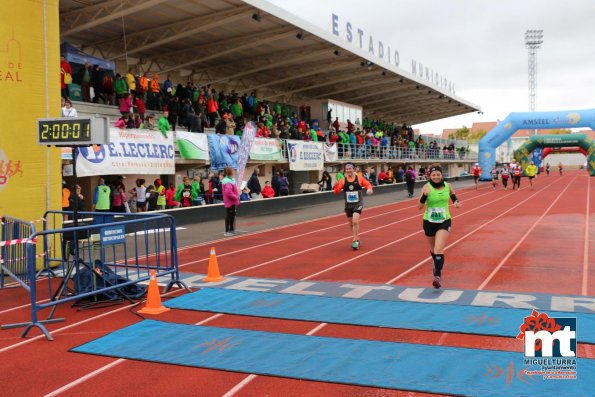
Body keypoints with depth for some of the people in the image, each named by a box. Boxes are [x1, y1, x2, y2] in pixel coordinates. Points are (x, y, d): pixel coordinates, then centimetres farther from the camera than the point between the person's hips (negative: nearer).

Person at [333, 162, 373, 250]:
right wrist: (336, 186, -29)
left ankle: (355, 241, -12)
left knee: (355, 221, -22)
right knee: (351, 223, 15)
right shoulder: (343, 181, -4)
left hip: (358, 203, -3)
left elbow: (368, 184, 6)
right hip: (348, 205, 3)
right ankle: (357, 239, 36)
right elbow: (336, 191, -9)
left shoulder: (359, 179, -6)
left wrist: (369, 189, -16)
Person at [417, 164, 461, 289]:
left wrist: (456, 201, -5)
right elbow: (420, 206, -15)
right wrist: (424, 196, -34)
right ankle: (437, 265, 51)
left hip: (444, 222, 0)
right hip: (429, 222, 1)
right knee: (433, 249, 21)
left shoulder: (448, 186, -4)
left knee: (438, 249, -16)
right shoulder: (427, 187, -13)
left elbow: (453, 196, 17)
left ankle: (438, 276, -16)